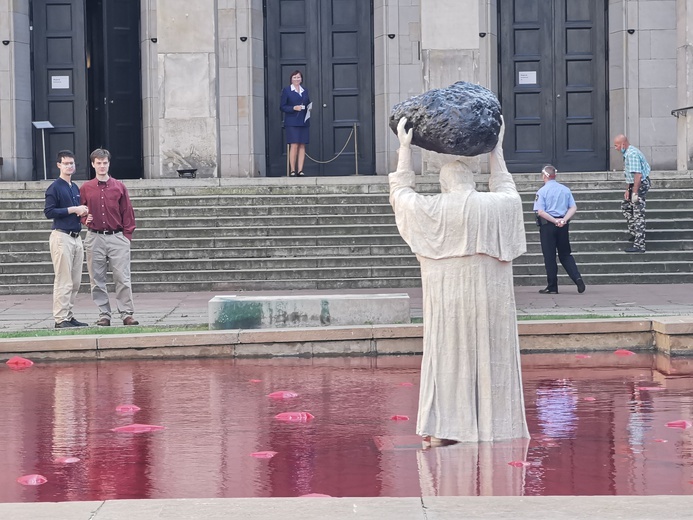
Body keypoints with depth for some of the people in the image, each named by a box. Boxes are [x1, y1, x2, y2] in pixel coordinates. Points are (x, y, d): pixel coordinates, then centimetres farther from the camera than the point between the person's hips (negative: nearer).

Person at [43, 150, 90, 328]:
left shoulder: (75, 188, 17)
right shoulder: (55, 187, -5)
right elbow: (49, 212, -14)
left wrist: (83, 211, 5)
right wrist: (72, 209, -14)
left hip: (76, 237, 8)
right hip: (61, 236, -8)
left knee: (75, 282, 8)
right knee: (63, 281, -9)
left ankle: (68, 316, 14)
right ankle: (60, 319, -6)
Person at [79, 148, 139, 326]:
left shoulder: (119, 187, 7)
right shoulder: (85, 188, 8)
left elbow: (127, 212, 7)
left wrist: (127, 236, 0)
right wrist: (84, 219, -4)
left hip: (117, 238, -1)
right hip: (95, 238, 1)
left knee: (122, 278, -6)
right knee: (97, 280, 3)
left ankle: (127, 314, -3)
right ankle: (104, 315, 9)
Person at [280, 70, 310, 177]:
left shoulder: (305, 91, 18)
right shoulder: (286, 90, 4)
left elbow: (308, 105, 23)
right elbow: (282, 106, -1)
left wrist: (309, 108, 0)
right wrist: (294, 108, -15)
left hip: (304, 122, 5)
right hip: (292, 122, -5)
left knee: (302, 146, 0)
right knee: (294, 145, -11)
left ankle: (300, 170, 1)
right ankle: (292, 170, -8)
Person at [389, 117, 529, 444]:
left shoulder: (431, 211, -6)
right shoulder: (500, 206, 0)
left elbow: (400, 195, 12)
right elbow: (506, 191, 24)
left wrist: (405, 149, 16)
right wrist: (495, 150, 30)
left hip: (448, 300, -1)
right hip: (491, 299, 2)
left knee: (448, 355, 3)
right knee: (491, 355, 8)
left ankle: (444, 429, 1)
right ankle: (495, 425, 12)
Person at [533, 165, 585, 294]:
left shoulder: (542, 191, -7)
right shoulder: (565, 190, 6)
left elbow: (540, 212, -17)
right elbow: (573, 208, 1)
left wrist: (554, 221, -15)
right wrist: (564, 220, -9)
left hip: (547, 225, -4)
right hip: (563, 226, 4)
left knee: (549, 256, 3)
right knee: (565, 255, 14)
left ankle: (552, 287, 6)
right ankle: (577, 278, -5)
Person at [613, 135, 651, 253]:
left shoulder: (632, 154, -22)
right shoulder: (628, 153, 11)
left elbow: (638, 175, -27)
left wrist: (634, 193, -26)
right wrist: (628, 189, 17)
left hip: (640, 185, -11)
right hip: (634, 185, 11)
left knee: (638, 214, -9)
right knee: (625, 206, 24)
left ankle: (639, 245, -7)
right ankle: (634, 233, 33)